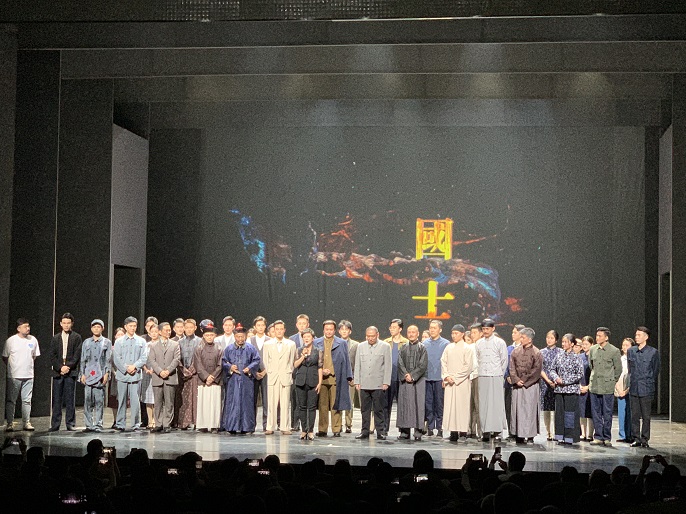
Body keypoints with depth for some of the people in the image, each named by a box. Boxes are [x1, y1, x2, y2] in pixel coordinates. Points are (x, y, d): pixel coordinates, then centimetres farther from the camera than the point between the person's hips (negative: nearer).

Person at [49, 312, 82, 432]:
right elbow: (52, 356, 7)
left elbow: (77, 355, -1)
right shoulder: (56, 338, 14)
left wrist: (68, 366, -13)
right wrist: (60, 368, -7)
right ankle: (55, 424, 4)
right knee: (56, 399, 1)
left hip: (71, 371, -2)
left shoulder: (76, 338, 6)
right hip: (57, 371, 2)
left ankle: (70, 423, 3)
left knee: (70, 399, -1)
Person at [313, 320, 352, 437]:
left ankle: (336, 429, 5)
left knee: (336, 405, -1)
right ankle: (322, 430, 8)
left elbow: (346, 361, 8)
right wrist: (320, 371, -3)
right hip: (321, 378, 1)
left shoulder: (342, 343, 9)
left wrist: (349, 377, 2)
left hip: (336, 378, -1)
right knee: (322, 405, 3)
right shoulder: (316, 343, 12)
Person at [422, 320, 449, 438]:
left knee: (439, 404, -1)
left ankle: (440, 428, 5)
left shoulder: (445, 344, 0)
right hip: (426, 378, 3)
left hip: (439, 378, -3)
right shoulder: (424, 343, 11)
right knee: (428, 404, 4)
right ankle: (430, 428, 10)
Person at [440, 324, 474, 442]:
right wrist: (446, 376, -5)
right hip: (450, 382, 4)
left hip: (462, 382, -4)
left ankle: (463, 431, -4)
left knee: (462, 405, -6)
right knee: (450, 405, -1)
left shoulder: (467, 348, -1)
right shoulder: (449, 347, 12)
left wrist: (455, 377, -11)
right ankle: (453, 432, 2)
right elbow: (443, 362, 11)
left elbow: (468, 366, -7)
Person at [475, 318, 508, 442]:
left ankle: (497, 430, -1)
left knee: (496, 403, -4)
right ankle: (486, 431, 0)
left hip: (496, 377, -3)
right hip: (482, 377, 3)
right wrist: (481, 370, 11)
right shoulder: (479, 343, 10)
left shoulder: (500, 342, 1)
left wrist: (500, 373, 6)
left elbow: (504, 360, 5)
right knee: (483, 404, -1)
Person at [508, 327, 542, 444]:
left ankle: (530, 435, 2)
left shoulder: (536, 353, -4)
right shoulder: (516, 351, 8)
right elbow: (512, 367, 6)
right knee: (517, 410, 3)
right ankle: (519, 435, 7)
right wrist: (516, 380, -8)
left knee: (530, 410, -2)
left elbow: (536, 370, -8)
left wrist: (524, 381, -10)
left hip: (530, 386, -4)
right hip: (517, 386, 4)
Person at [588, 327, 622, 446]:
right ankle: (598, 437, 13)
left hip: (607, 387, -4)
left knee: (607, 414, 1)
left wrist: (611, 381, 5)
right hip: (594, 386, 4)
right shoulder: (592, 349, 7)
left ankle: (607, 438, 9)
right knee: (596, 413, 6)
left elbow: (618, 369, 3)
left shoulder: (614, 351, -5)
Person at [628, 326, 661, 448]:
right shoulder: (631, 351, 9)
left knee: (646, 416, 1)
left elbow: (655, 371, 4)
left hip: (646, 389, -3)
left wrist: (649, 385, 6)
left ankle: (645, 439, 8)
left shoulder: (653, 352, -2)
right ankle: (636, 439, 12)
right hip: (633, 388, 3)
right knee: (634, 415, 5)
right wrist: (632, 383, 13)